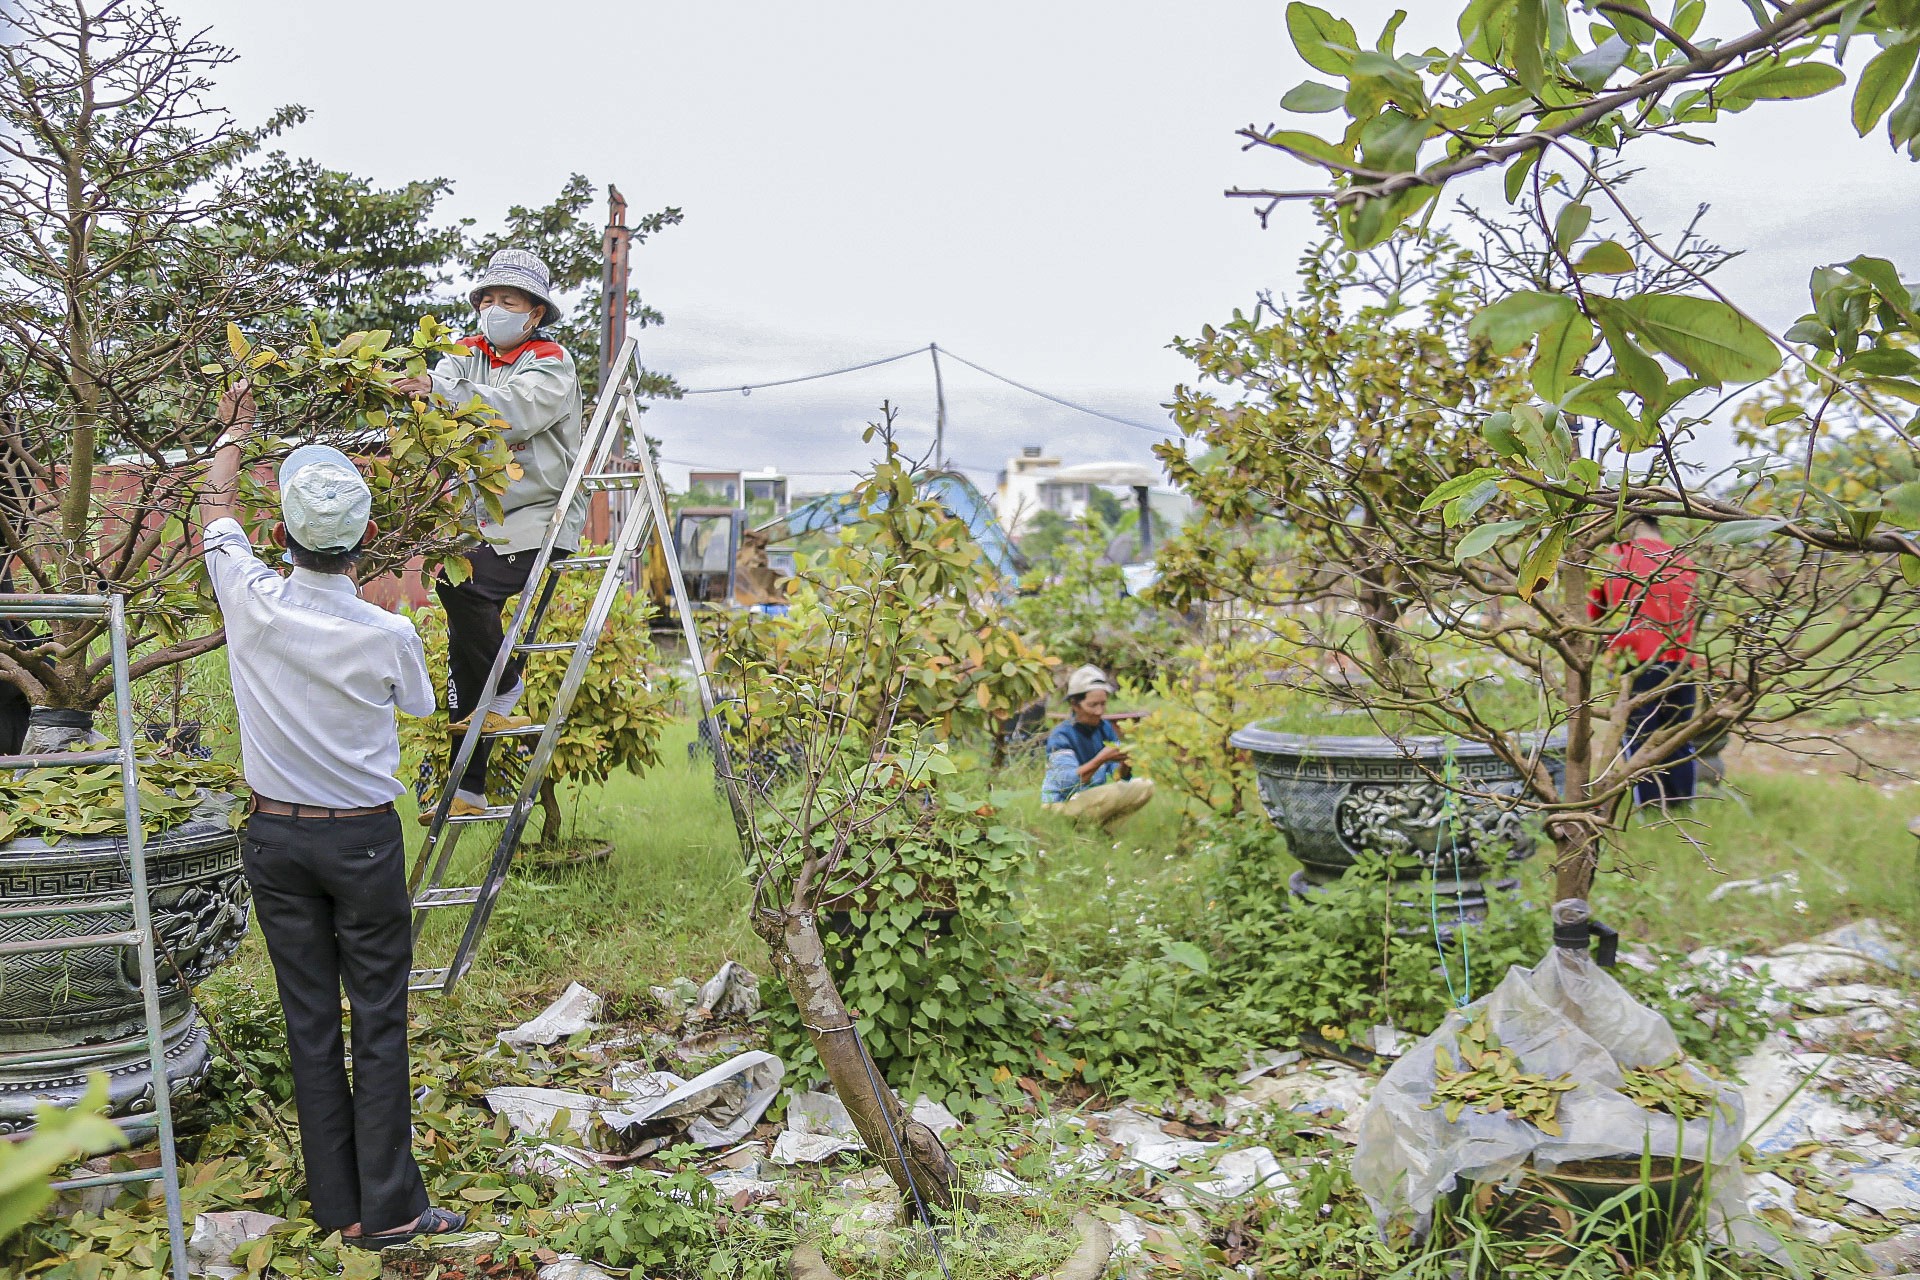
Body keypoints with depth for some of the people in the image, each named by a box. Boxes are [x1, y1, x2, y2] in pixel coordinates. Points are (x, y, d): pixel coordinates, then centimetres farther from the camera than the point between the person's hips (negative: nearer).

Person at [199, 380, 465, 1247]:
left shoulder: (253, 604, -11)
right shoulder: (386, 635, -16)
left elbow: (216, 512, 10)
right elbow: (419, 705, 7)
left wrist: (232, 432, 27)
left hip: (275, 835, 3)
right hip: (362, 839, -3)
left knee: (308, 1020, 11)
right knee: (379, 1021, 6)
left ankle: (335, 1204, 20)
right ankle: (389, 1208, 12)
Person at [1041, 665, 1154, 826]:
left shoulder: (1105, 728, 2)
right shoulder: (1061, 735, -18)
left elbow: (1119, 776, 1)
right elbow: (1067, 782, -29)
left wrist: (1125, 765, -23)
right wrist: (1100, 760, -38)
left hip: (1094, 797, 7)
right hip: (1062, 804, -7)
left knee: (1146, 786, -5)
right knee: (1114, 793, -31)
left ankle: (1102, 826, -4)